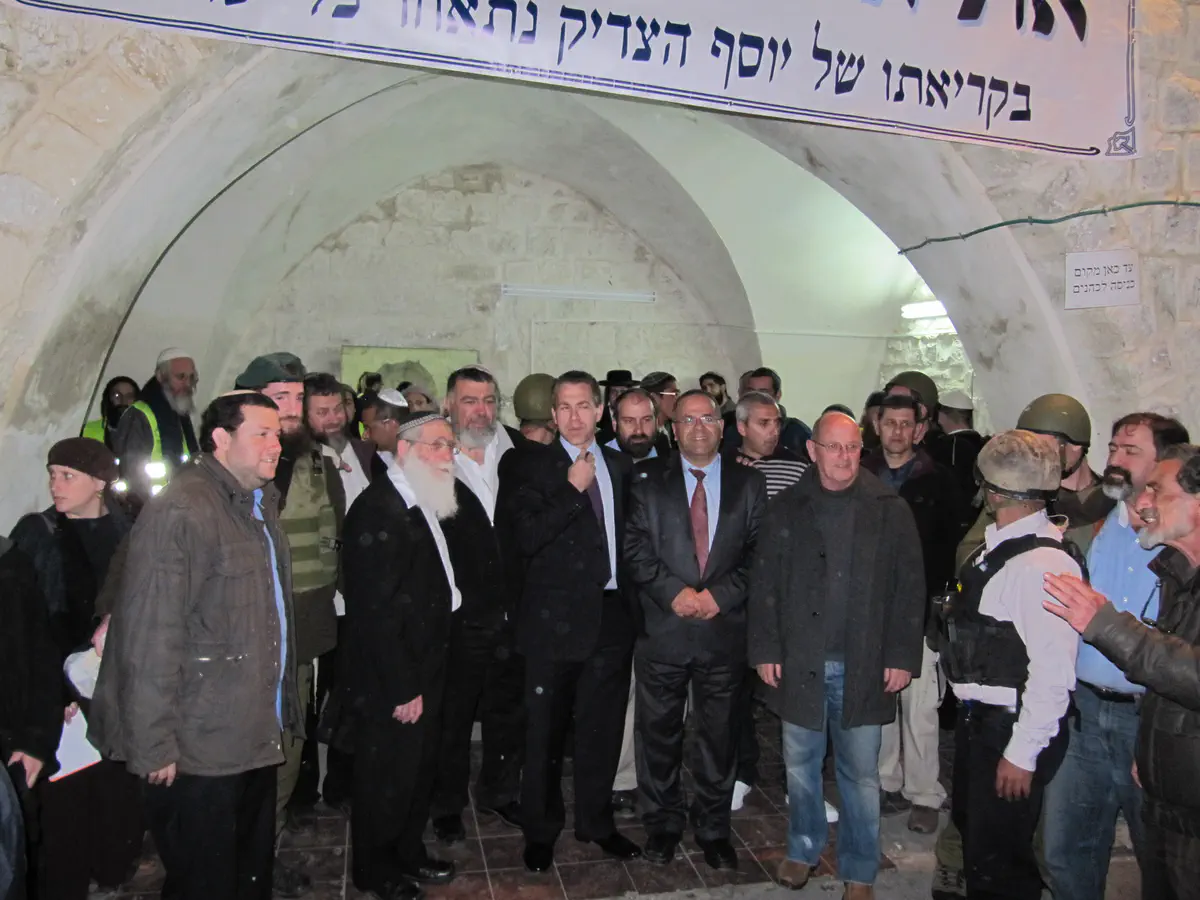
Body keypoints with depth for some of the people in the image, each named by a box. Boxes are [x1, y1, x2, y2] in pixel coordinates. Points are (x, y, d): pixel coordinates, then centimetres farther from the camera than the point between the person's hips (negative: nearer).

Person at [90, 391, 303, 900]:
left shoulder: (259, 505, 12)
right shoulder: (178, 512, -18)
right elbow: (150, 636, -22)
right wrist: (155, 746, -20)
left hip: (256, 742, 9)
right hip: (199, 754, -9)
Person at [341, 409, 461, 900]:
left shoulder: (424, 504, 8)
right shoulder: (378, 510, -22)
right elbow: (376, 610, -24)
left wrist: (424, 680, 9)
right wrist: (402, 689, -21)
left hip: (423, 671, 9)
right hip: (390, 683, -9)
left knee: (419, 770, 21)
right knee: (388, 778, 9)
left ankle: (408, 854, 41)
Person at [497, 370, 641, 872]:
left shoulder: (620, 467, 10)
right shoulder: (527, 467, -5)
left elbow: (627, 534, 14)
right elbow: (526, 538, -17)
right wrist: (573, 491, -18)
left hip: (612, 617, 4)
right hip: (555, 619, -4)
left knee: (602, 728, 15)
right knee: (545, 733, 9)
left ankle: (596, 822, 34)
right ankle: (540, 831, 29)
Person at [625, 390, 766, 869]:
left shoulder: (749, 484, 6)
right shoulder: (649, 481, 3)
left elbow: (758, 554, 1)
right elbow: (635, 548, -4)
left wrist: (720, 595, -12)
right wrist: (674, 592, -15)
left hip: (724, 628, 1)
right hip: (663, 627, 0)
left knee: (720, 734, 11)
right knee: (659, 731, 10)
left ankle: (713, 828, 29)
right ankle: (663, 823, 30)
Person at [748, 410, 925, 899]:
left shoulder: (891, 510, -1)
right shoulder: (785, 508, 2)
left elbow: (910, 588, -1)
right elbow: (764, 583, 2)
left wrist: (902, 656, -5)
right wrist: (765, 650, -2)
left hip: (864, 667, -1)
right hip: (799, 662, 2)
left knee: (861, 774, 9)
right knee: (800, 765, 15)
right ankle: (803, 850, 36)